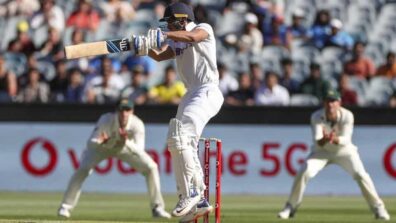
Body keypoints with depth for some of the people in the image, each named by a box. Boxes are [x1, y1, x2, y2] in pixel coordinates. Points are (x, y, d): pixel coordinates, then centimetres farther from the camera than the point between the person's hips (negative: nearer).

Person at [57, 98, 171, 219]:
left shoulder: (137, 124, -33)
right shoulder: (105, 120, -36)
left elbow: (139, 150, -38)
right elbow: (90, 143, -35)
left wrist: (126, 142, -56)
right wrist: (100, 142, -57)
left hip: (127, 147, 2)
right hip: (103, 147, -2)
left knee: (151, 167, -13)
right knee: (83, 169, -23)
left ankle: (157, 208, 2)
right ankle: (66, 206, -10)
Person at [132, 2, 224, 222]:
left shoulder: (204, 29, 0)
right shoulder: (177, 42, 22)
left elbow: (191, 36, -23)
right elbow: (160, 56, 6)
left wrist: (163, 36, -35)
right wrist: (146, 48, -15)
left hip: (208, 92, -9)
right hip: (191, 95, 9)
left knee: (180, 138, -23)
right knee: (181, 146, 8)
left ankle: (192, 192, -21)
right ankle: (198, 202, 13)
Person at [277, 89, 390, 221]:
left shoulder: (347, 116, -23)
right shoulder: (316, 117, -22)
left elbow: (346, 140, -29)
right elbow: (317, 141, -30)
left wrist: (336, 139, -51)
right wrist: (324, 140, -54)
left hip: (344, 150, 0)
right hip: (322, 151, 0)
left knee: (361, 175, -19)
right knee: (304, 173, -20)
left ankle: (378, 208, -3)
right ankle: (290, 207, -3)